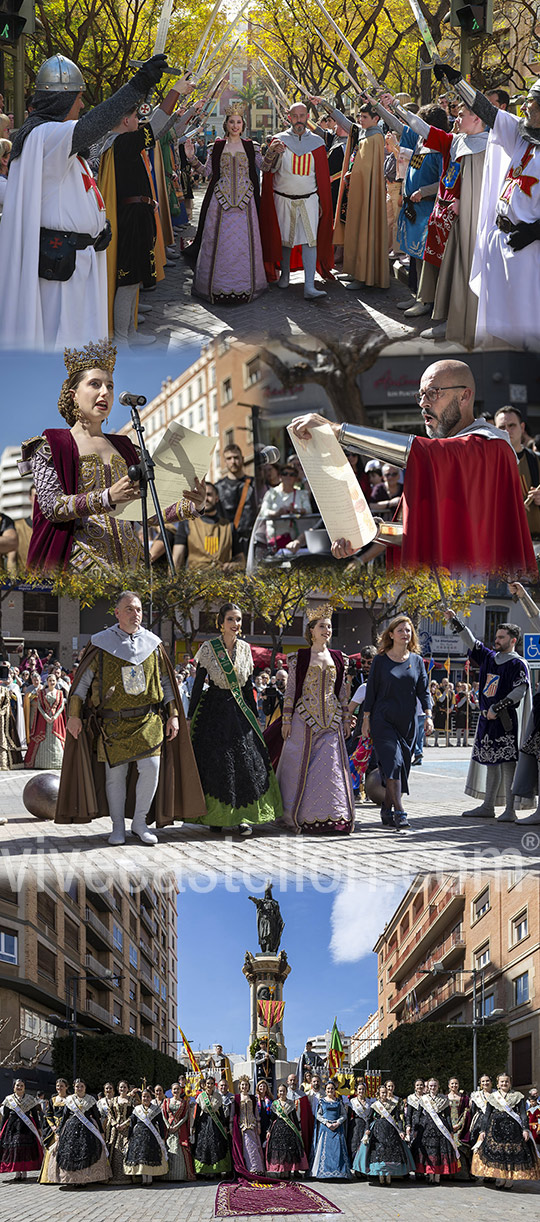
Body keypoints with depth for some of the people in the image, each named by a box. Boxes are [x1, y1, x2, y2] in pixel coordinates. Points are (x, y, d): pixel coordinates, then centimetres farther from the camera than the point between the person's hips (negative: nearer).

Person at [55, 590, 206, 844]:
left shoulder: (152, 644, 8)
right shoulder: (101, 643, 1)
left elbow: (165, 682, 14)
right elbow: (82, 680, 4)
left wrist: (174, 715, 8)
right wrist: (74, 714, -2)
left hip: (148, 720, 1)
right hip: (113, 722, -1)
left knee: (151, 768, -10)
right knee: (115, 774, 1)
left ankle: (140, 823, 6)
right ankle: (118, 826, 15)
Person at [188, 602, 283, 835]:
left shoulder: (245, 648, 7)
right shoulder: (208, 648, -4)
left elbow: (248, 685, 14)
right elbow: (198, 683, -2)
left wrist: (254, 716, 13)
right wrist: (191, 716, -4)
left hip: (239, 711, 3)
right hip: (215, 709, -3)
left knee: (247, 760, -6)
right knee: (215, 762, -4)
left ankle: (244, 816, -5)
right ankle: (215, 815, 8)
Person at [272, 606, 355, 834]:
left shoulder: (337, 658, 12)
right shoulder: (299, 658, 1)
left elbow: (342, 691, 15)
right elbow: (290, 690, 0)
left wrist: (346, 719, 11)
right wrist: (286, 720, -5)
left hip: (331, 720, 3)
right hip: (304, 718, -3)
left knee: (331, 766, -3)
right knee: (300, 765, -2)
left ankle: (331, 815, 2)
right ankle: (296, 816, 5)